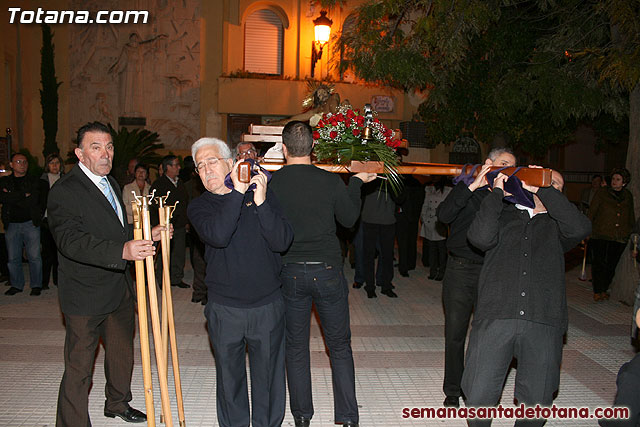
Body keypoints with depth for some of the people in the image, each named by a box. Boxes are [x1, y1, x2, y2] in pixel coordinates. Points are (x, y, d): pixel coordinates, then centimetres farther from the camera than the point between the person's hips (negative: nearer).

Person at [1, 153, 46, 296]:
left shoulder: (35, 182, 6)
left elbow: (33, 201, -1)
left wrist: (12, 197, -2)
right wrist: (23, 195, -12)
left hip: (30, 223, -2)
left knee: (34, 256, -3)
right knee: (13, 258, 7)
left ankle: (36, 285, 9)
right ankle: (16, 285, 21)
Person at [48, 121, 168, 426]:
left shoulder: (111, 183, 11)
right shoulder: (64, 192, -18)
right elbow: (71, 241, -31)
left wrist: (146, 236, 4)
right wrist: (122, 251, -45)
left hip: (120, 288, 9)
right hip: (86, 295, -9)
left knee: (122, 352, 23)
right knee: (79, 368, 3)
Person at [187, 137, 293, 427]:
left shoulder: (262, 195, 0)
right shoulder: (199, 207, 0)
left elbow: (282, 242, -10)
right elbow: (218, 235, -22)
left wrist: (261, 203, -19)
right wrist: (238, 192, -21)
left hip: (268, 305, 0)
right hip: (223, 308, 0)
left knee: (268, 375, 13)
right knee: (229, 376, 15)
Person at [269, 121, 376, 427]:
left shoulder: (271, 183, -9)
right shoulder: (332, 181, -10)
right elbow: (349, 218, 6)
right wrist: (356, 182, 18)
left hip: (289, 273, 1)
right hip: (327, 272, -1)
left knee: (296, 347, 15)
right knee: (340, 347, 14)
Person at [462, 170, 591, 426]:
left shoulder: (557, 225, 21)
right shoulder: (503, 215, 17)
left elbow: (580, 228, -3)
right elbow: (480, 237, -5)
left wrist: (541, 190, 2)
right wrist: (497, 193, 3)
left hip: (543, 322, 2)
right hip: (496, 317, -2)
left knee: (536, 405, 7)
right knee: (478, 399, -2)